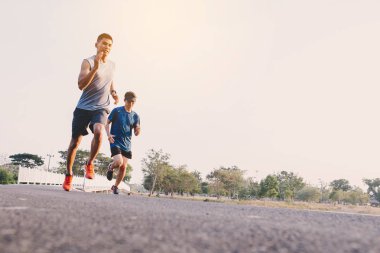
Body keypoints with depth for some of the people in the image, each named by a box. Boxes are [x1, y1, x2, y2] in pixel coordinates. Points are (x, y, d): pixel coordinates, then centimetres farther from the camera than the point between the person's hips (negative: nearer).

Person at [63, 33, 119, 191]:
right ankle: (69, 175, 22)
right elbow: (81, 85, -18)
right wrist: (95, 67, -27)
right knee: (75, 141, 2)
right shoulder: (88, 62, -6)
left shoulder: (112, 65, 12)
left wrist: (113, 93, 9)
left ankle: (90, 164, -6)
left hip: (101, 108, 2)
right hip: (84, 107, -2)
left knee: (98, 131, -29)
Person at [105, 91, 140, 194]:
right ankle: (110, 168, 14)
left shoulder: (135, 116, 6)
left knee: (123, 167, 3)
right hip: (115, 142, -4)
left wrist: (138, 131, -17)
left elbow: (136, 133, 7)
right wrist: (108, 134, -15)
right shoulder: (116, 111, -4)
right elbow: (107, 123, 2)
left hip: (127, 145, 4)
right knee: (118, 162, -23)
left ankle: (115, 186, 24)